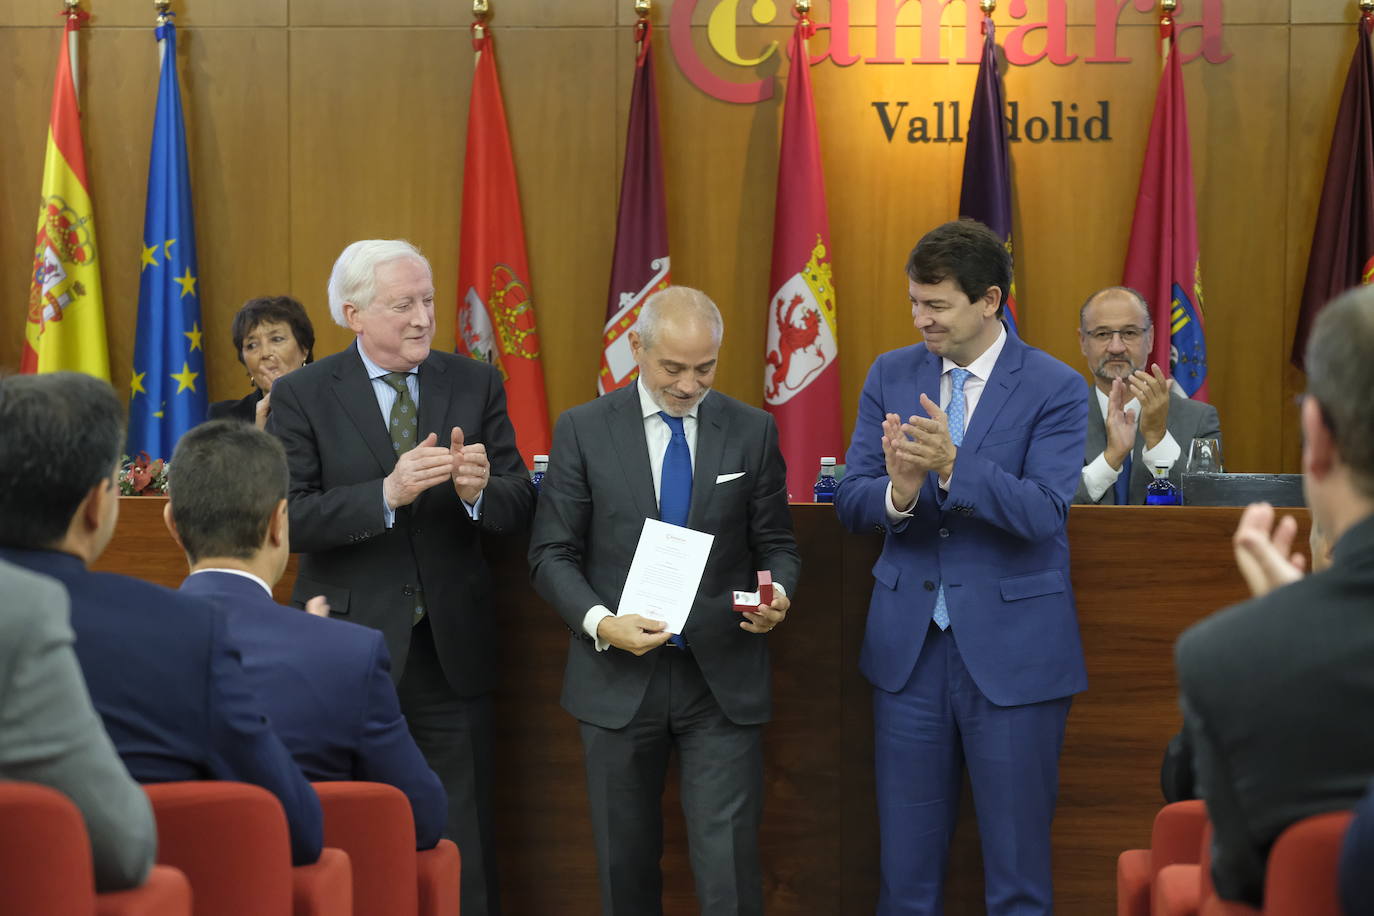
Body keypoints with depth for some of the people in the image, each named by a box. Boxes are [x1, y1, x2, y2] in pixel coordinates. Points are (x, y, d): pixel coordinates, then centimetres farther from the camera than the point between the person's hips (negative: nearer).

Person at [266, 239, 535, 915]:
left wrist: (479, 490, -22)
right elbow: (289, 519, -14)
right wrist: (388, 493, -27)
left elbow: (519, 509, 0)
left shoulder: (476, 386, 4)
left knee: (465, 852, 7)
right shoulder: (302, 396, -4)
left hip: (451, 650, 2)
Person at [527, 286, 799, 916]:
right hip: (619, 680, 0)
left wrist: (777, 592, -14)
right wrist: (599, 621, -17)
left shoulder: (752, 431, 4)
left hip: (723, 678, 0)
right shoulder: (583, 431, 0)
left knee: (730, 863, -7)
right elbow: (552, 554, 0)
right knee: (626, 863, 11)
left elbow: (776, 544, 9)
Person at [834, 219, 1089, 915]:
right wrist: (898, 491, -20)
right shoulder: (891, 376, 6)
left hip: (1011, 647, -3)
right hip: (908, 646, 3)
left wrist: (953, 467, -31)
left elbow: (1043, 513, -18)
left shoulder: (1054, 389, -6)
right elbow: (850, 503, 2)